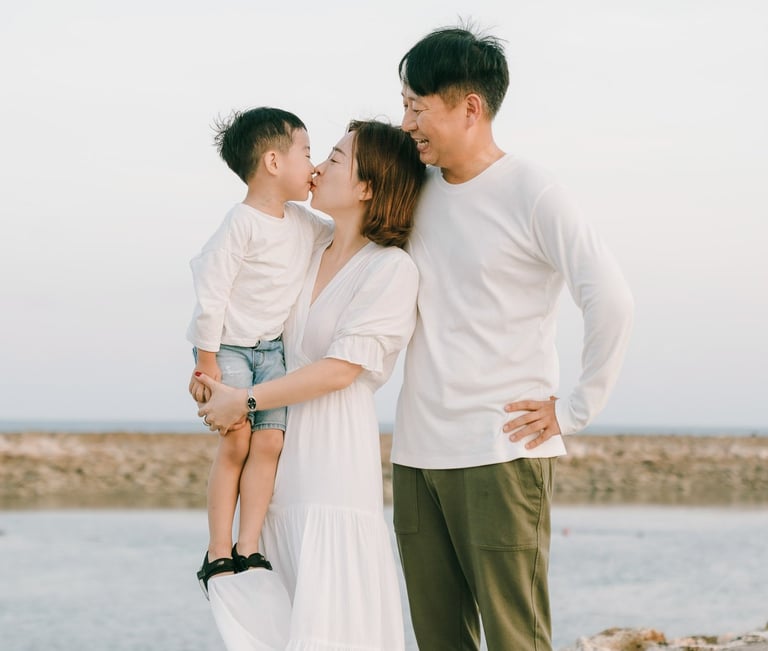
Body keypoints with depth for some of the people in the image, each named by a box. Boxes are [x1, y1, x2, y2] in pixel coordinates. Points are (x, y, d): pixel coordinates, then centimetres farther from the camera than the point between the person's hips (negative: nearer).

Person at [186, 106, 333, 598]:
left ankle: (249, 549, -7)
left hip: (273, 348, 6)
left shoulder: (304, 223, 7)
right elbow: (211, 292, -18)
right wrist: (206, 361, -18)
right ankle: (219, 553, -2)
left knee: (270, 441, -7)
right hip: (229, 347, -6)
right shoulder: (242, 224, -17)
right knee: (235, 441, -10)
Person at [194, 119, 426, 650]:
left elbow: (342, 368, -13)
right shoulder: (308, 257, 15)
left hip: (337, 460, -7)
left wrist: (246, 400, -11)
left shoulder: (392, 269, -6)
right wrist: (209, 370, 9)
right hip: (280, 457, 7)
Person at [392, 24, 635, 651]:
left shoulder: (530, 192, -7)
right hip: (417, 453, 6)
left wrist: (575, 409, -11)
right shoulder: (418, 192, 12)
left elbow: (611, 298, -13)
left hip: (502, 453, -6)